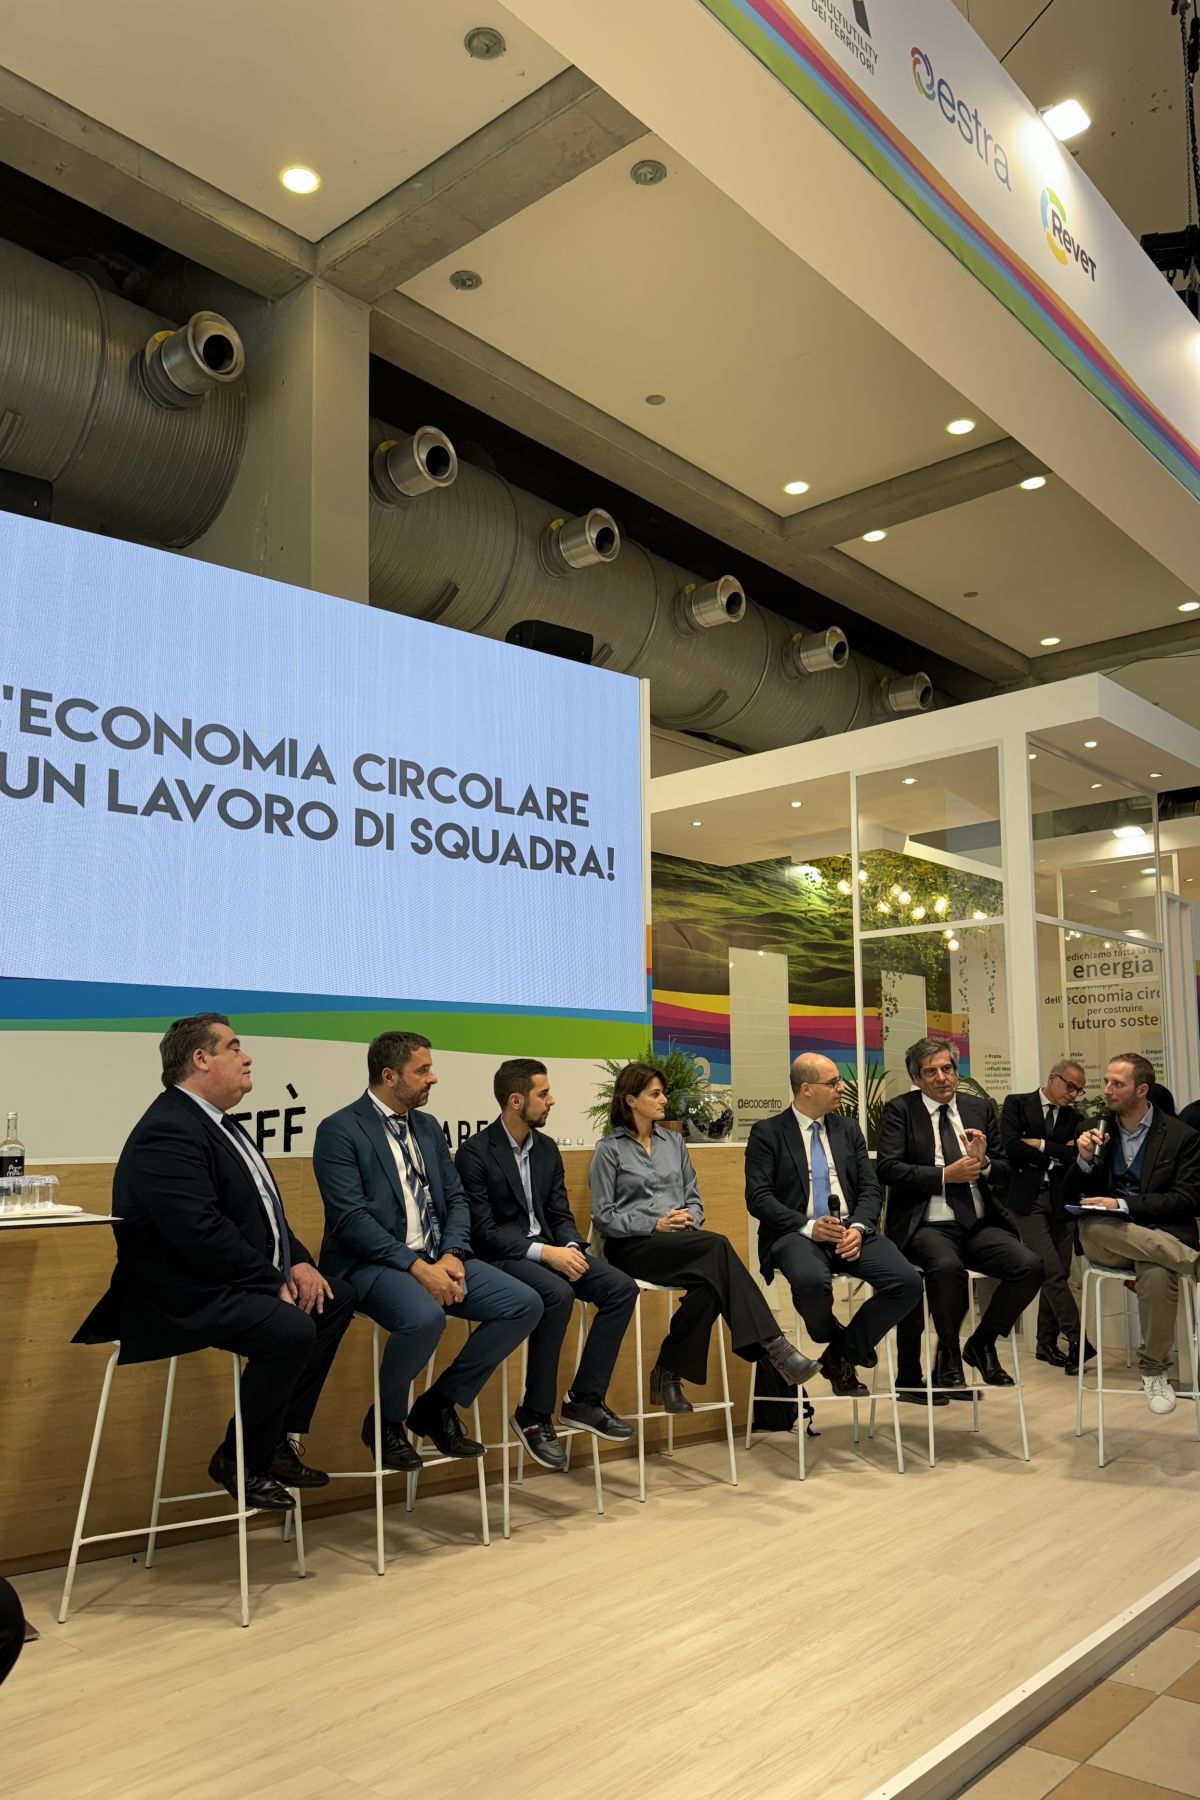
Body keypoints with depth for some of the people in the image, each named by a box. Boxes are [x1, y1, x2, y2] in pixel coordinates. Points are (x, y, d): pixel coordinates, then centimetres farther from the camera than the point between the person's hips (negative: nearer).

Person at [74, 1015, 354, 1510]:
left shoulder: (217, 1124, 14)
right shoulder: (169, 1132, -20)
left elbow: (263, 1210, 17)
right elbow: (201, 1231, -28)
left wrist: (297, 1263, 1)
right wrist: (274, 1283, -19)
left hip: (234, 1281, 11)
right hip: (184, 1295, -11)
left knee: (336, 1299, 7)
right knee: (291, 1329, -28)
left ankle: (281, 1441, 11)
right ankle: (241, 1461, -4)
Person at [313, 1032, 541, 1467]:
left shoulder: (428, 1127, 15)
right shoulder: (339, 1131, -8)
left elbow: (455, 1198, 13)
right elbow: (351, 1219, -17)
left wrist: (452, 1254, -8)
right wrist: (416, 1267, -23)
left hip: (437, 1258, 7)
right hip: (372, 1263, -7)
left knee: (525, 1304, -9)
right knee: (425, 1318, -36)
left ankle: (438, 1405, 7)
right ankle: (386, 1422, -5)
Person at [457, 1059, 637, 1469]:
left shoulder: (547, 1149, 11)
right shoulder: (474, 1153, -11)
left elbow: (560, 1214, 14)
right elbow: (482, 1230, -16)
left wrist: (570, 1247, -9)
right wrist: (544, 1252, -24)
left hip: (548, 1249, 7)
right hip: (501, 1257, -7)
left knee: (622, 1288, -13)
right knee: (557, 1295, -34)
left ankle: (585, 1399, -5)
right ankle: (534, 1415, -18)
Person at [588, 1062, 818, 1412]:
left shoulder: (674, 1141, 20)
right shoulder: (609, 1149, 3)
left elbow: (694, 1198, 19)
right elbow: (602, 1216, -3)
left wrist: (689, 1217, -6)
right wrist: (655, 1225, -15)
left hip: (681, 1241, 5)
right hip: (632, 1245, -5)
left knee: (709, 1281, -34)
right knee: (717, 1247, -32)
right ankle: (772, 1345, -35)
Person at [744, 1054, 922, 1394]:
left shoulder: (849, 1129, 17)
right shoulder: (767, 1133, 3)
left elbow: (870, 1189, 11)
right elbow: (758, 1197, -6)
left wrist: (858, 1227, -10)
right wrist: (808, 1226, -18)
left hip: (851, 1231, 4)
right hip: (796, 1234, -4)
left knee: (908, 1282, -22)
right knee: (812, 1281, -38)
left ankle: (841, 1354, 0)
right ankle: (833, 1339, 0)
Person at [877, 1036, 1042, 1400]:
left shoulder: (980, 1109, 15)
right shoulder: (900, 1110, 2)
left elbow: (1004, 1171, 16)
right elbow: (887, 1168, -10)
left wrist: (984, 1163, -7)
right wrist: (946, 1175, -13)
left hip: (979, 1225, 5)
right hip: (927, 1226, -4)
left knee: (1029, 1265, -21)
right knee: (947, 1267, -35)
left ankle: (982, 1343, 4)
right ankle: (949, 1355, -6)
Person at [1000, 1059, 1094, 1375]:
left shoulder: (1074, 1117, 13)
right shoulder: (1017, 1104, 2)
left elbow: (1075, 1154, -3)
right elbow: (1010, 1147, -11)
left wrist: (1040, 1145, -8)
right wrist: (1056, 1156, -5)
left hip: (1061, 1201, 4)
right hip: (1028, 1199, -4)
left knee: (1057, 1274, 7)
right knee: (1052, 1272, -13)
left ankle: (1047, 1343, 18)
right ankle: (1076, 1339, -8)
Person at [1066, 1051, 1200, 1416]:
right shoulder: (1098, 1131, 11)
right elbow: (1072, 1195, 13)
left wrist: (1123, 1205, -16)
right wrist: (1085, 1160, -8)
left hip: (1160, 1236, -3)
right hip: (1108, 1239, 3)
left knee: (1157, 1274, -37)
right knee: (1091, 1226, -34)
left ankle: (1153, 1371, -15)